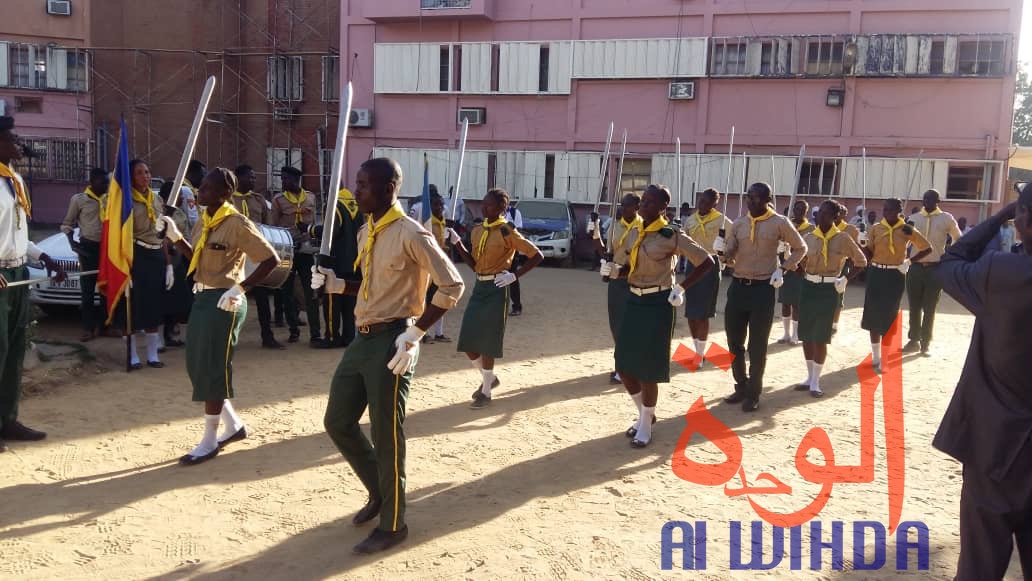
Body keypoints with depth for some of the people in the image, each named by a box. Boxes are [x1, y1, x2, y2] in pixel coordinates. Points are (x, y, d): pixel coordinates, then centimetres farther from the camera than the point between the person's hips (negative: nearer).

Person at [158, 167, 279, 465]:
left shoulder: (238, 224, -16)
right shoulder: (203, 221, 10)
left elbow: (271, 259, -17)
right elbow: (195, 258, 17)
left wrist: (241, 288, -20)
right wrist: (175, 236, 4)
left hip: (224, 302, -9)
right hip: (202, 298, 9)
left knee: (212, 370, -1)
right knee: (196, 367, 14)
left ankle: (209, 442, 12)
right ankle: (233, 425, 29)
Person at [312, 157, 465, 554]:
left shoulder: (410, 234, -15)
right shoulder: (366, 232, 12)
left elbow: (452, 285, -16)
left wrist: (415, 334, -18)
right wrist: (335, 284, 5)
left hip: (391, 342, -9)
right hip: (362, 338, 9)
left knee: (386, 435, 0)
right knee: (337, 422, 14)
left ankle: (392, 524, 17)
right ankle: (379, 492, 35)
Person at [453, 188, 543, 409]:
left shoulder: (507, 232, -11)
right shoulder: (477, 230, 9)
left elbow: (537, 256, -10)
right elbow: (475, 264, 14)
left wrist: (515, 275, -14)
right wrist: (457, 244, 4)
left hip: (496, 289, -7)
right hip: (479, 287, 7)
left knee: (487, 343, -1)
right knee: (467, 340, 7)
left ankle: (486, 393, 13)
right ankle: (490, 378, 30)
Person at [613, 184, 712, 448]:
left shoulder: (671, 235, -14)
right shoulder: (636, 232, 7)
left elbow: (706, 261, -11)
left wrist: (681, 288, -10)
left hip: (658, 304, -7)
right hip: (634, 302, 7)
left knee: (648, 367, 0)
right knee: (624, 364, 9)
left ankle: (646, 424, 19)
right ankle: (644, 413, 32)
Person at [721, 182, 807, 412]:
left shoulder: (779, 223, -4)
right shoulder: (738, 224, 6)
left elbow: (800, 248, 9)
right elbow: (730, 257, 2)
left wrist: (783, 268, -2)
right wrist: (723, 252, -20)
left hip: (763, 289, -4)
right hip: (738, 286, 4)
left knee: (757, 346, 3)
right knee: (734, 342, 10)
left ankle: (753, 393, 17)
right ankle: (741, 387, 27)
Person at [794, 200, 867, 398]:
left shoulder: (843, 238, -6)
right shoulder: (809, 237, 1)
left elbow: (861, 261, 3)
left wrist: (845, 279, -5)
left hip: (829, 290, -3)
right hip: (808, 288, 3)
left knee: (821, 337, -2)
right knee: (806, 335, 9)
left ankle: (815, 382, 10)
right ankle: (810, 377, 24)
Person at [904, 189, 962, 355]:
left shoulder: (946, 218, 0)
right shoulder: (913, 219, 5)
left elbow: (959, 240, 10)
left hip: (935, 268, -2)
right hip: (916, 267, 2)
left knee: (929, 309, 6)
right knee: (914, 307, 9)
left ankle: (925, 342, 16)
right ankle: (914, 340, 20)